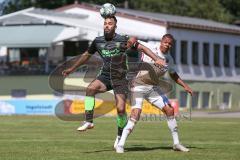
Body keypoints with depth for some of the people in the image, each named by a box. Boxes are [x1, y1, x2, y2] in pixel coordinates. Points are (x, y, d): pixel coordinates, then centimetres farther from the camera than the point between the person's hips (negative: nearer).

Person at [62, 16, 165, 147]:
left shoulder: (123, 40, -7)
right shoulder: (98, 41, 4)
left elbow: (142, 48, -4)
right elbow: (86, 55, 19)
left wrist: (156, 59, -17)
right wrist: (71, 69, 22)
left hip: (120, 78, -3)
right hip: (105, 76, 3)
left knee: (120, 109, -12)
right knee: (90, 88, -28)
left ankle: (120, 135, 12)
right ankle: (88, 121, -22)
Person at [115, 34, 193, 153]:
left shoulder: (169, 59, 5)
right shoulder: (149, 49, -11)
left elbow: (173, 75, 22)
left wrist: (185, 86, 16)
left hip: (154, 88, 6)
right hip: (139, 86, -6)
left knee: (169, 110, 0)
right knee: (135, 114, -21)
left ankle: (176, 143, 14)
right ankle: (120, 145, -16)